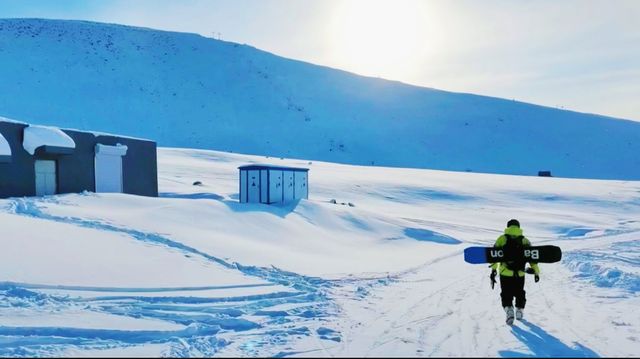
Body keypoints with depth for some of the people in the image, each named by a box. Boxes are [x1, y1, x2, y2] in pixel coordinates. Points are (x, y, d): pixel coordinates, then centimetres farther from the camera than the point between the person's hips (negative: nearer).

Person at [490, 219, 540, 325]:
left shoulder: (502, 239, 3)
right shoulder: (525, 240, 8)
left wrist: (493, 269, -11)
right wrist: (536, 271, 8)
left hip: (505, 273, -2)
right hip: (520, 273, 2)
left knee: (506, 294, 7)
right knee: (519, 293, 24)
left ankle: (508, 309, -15)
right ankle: (520, 310, 27)